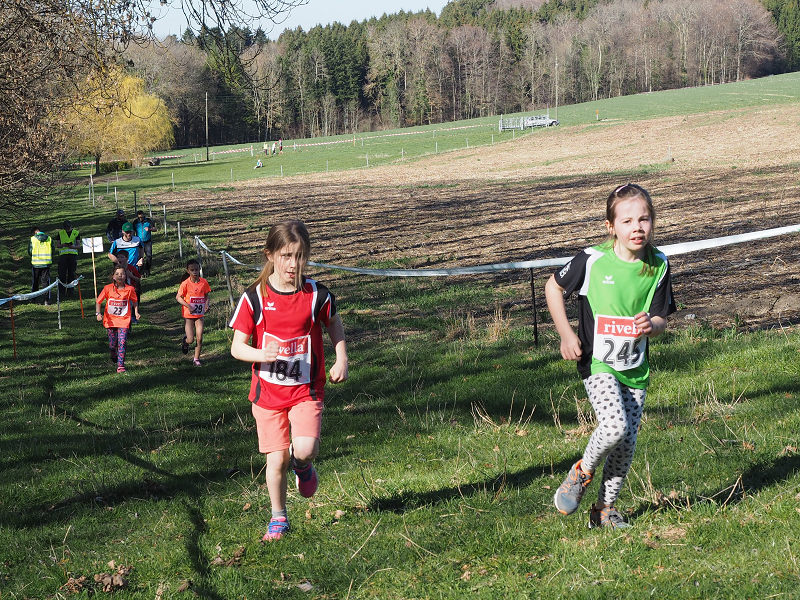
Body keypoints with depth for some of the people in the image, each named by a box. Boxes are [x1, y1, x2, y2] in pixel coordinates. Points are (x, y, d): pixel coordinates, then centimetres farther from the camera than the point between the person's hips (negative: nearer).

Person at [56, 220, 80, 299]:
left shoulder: (76, 233, 10)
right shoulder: (60, 233, 12)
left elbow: (79, 245, 5)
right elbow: (57, 245, 10)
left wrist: (73, 246, -16)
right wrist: (63, 245, -11)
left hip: (73, 254, 0)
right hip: (63, 254, 0)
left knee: (72, 274, 0)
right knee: (62, 273, -7)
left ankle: (70, 291, 6)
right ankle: (61, 291, -1)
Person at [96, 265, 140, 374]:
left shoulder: (130, 289, -5)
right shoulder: (108, 288, -7)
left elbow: (135, 302, 11)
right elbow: (98, 302, 0)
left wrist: (136, 313, -4)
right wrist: (98, 313, -14)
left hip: (124, 320, -1)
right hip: (110, 320, 1)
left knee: (122, 343, -11)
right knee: (112, 344, 7)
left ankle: (121, 366, -8)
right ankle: (113, 356, 41)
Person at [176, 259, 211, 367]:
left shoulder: (204, 282, -4)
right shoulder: (186, 283, -13)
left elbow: (206, 296, 8)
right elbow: (178, 297, -9)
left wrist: (207, 304, -12)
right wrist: (188, 306, -22)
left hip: (199, 314, 2)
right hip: (188, 314, -2)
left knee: (199, 338, -3)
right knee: (191, 339, -3)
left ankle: (196, 359, 13)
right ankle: (185, 341, 34)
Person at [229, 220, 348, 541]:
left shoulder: (317, 295, -6)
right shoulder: (254, 298, -9)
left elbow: (334, 324, 15)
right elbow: (237, 347, -7)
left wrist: (341, 360, 3)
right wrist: (261, 354, -27)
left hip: (306, 390, 0)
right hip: (268, 391, 0)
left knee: (305, 449, -19)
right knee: (276, 459, 2)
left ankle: (303, 465, 19)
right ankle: (278, 518, 25)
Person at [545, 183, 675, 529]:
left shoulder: (658, 265, -2)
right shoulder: (593, 260, -13)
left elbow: (661, 320, 3)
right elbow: (553, 288, 2)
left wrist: (650, 326, -21)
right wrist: (566, 334, -5)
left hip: (635, 368, 4)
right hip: (597, 363, -4)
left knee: (627, 443, 4)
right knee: (614, 426, -24)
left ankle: (605, 509, 23)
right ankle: (582, 472, 6)